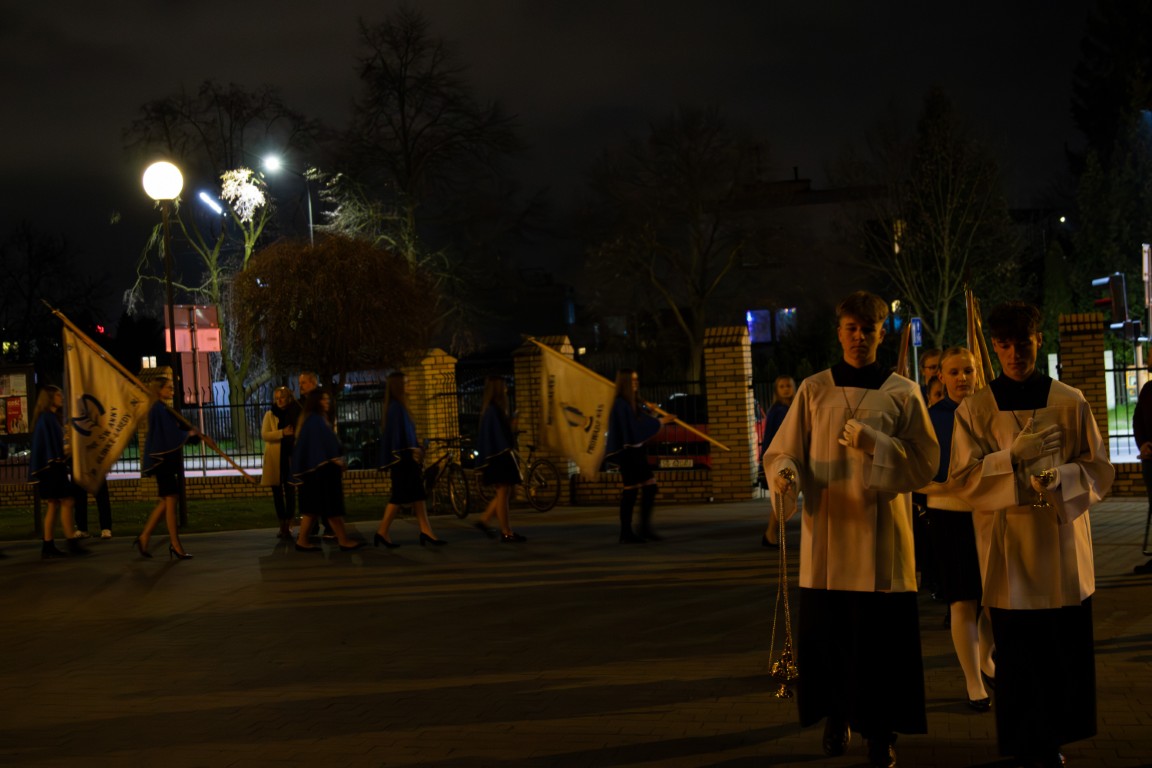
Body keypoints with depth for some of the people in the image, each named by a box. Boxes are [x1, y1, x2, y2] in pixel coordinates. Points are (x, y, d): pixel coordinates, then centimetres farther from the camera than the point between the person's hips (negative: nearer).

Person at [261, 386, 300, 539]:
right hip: (275, 458, 0)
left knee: (290, 492, -1)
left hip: (290, 457, 0)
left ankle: (288, 526, 2)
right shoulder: (270, 415, 4)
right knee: (277, 492, 3)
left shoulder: (295, 414, 7)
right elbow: (265, 434, -8)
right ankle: (282, 526, 10)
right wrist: (283, 433, -19)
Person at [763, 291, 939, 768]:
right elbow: (783, 450, 5)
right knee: (825, 630, 3)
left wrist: (876, 444, -15)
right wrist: (784, 473, -18)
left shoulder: (903, 393, 4)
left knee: (882, 635, -1)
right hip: (826, 535, 1)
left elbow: (926, 463, 1)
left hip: (880, 535, -1)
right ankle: (837, 717, 22)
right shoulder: (814, 390, 6)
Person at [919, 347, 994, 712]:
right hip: (949, 517, -2)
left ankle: (984, 658, 35)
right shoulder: (930, 417, -2)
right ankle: (973, 682, 10)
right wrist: (954, 486, -19)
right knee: (963, 601, -1)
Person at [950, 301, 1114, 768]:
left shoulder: (1071, 403, 4)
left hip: (1065, 550, 1)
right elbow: (964, 479, -2)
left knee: (1067, 654, 4)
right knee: (1018, 658, 1)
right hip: (1008, 550, -1)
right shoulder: (974, 410, 2)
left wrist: (1059, 477, -16)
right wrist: (1014, 456, -16)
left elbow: (1099, 471, 4)